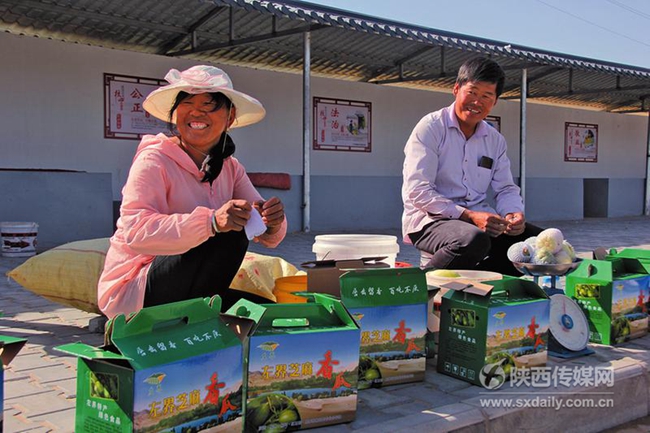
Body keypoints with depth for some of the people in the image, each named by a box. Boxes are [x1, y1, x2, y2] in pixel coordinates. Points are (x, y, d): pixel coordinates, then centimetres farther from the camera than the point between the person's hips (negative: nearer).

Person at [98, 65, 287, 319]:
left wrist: (272, 224, -28)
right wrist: (212, 222, -42)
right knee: (230, 235, -25)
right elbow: (136, 232, -29)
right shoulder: (154, 160, -14)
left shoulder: (230, 168, 7)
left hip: (183, 292, 8)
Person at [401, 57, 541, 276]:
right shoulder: (430, 127, -6)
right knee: (474, 239, -38)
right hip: (430, 219, -7)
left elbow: (506, 189, 16)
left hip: (479, 219, 7)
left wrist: (513, 213, -10)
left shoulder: (495, 140, 15)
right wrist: (469, 216, -24)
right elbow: (417, 192, -16)